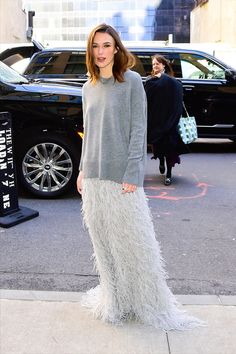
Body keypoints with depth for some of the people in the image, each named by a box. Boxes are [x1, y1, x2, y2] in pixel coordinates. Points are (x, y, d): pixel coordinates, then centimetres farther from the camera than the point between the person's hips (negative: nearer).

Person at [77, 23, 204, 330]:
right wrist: (83, 170, 12)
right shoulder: (89, 87, 11)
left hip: (121, 177, -5)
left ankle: (150, 304, 19)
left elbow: (139, 131, -10)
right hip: (93, 178, 6)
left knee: (133, 241, 2)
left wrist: (132, 175, -15)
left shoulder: (131, 81, -6)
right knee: (103, 242, 12)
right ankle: (114, 300, 29)